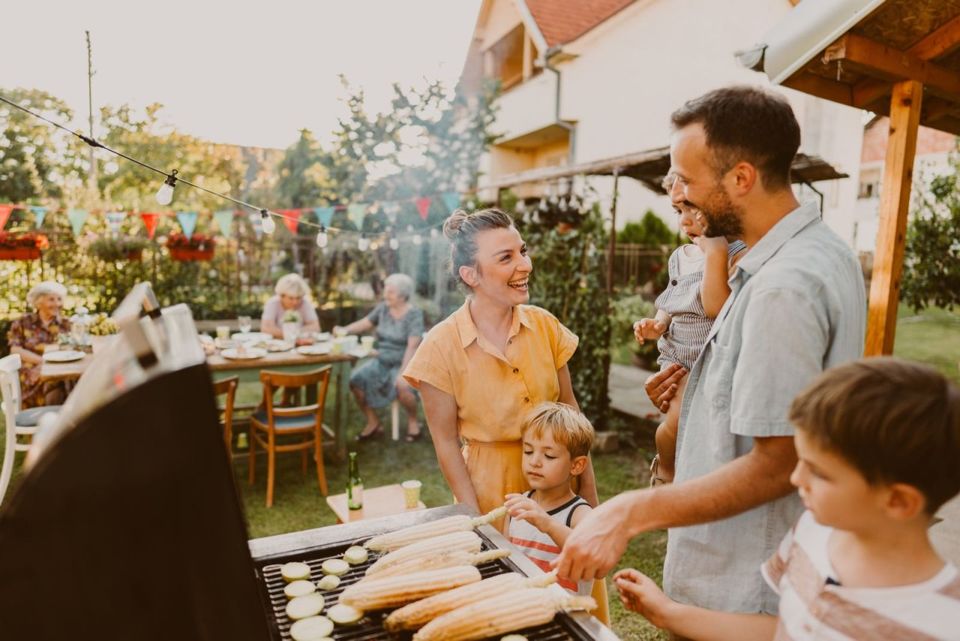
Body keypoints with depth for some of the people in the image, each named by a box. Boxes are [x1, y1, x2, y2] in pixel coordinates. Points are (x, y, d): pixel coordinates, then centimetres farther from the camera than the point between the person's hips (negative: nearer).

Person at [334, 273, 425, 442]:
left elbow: (412, 346, -20)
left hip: (405, 363, -5)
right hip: (382, 361, 5)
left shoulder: (414, 314, -12)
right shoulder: (383, 308, 3)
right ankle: (373, 422, 2)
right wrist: (345, 330, -5)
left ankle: (413, 421, -3)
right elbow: (364, 323, 15)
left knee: (401, 386, -34)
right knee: (356, 379, -16)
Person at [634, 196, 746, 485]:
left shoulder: (738, 252, -11)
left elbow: (718, 309, -24)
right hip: (677, 363, 3)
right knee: (680, 419, -19)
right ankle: (665, 469, 11)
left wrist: (715, 252, -24)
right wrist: (658, 324, 0)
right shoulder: (679, 257, 9)